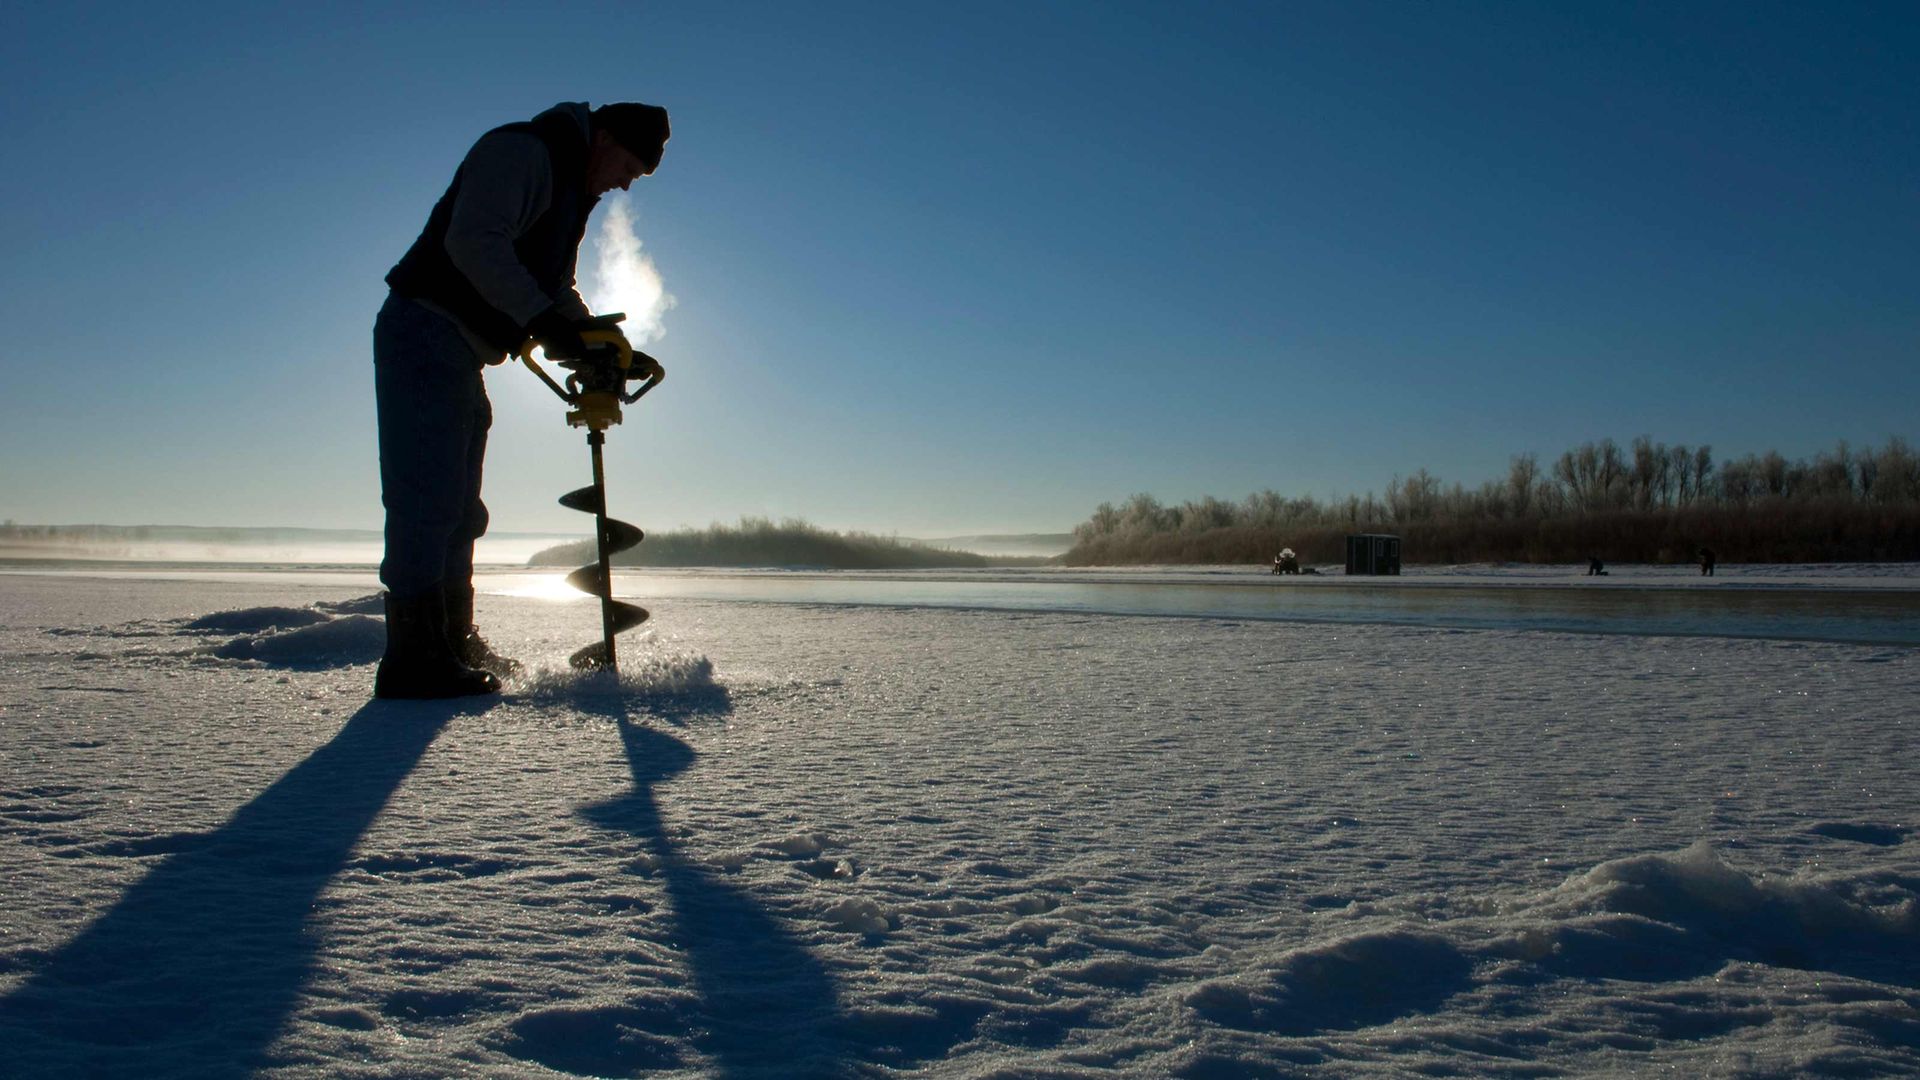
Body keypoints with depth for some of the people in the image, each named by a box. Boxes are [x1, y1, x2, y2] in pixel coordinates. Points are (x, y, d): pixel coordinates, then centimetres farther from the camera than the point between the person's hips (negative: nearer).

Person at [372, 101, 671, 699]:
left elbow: (556, 286, 25)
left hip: (459, 354, 10)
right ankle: (413, 657, -13)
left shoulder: (573, 191, 21)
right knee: (427, 498, -14)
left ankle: (454, 643, 21)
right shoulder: (520, 151, -10)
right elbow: (474, 243, -23)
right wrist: (542, 320, -27)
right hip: (424, 333, -10)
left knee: (458, 508, 13)